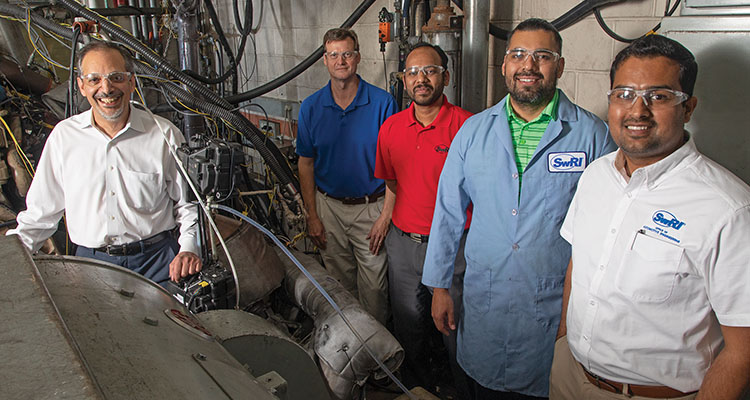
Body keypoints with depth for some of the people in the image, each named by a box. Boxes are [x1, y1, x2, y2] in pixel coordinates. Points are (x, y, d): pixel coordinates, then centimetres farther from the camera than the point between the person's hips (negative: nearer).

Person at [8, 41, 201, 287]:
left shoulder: (163, 135, 0)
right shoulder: (64, 136, 6)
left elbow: (189, 202, 6)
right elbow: (41, 211, 14)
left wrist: (189, 248, -9)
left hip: (156, 259, -2)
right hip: (91, 260, 2)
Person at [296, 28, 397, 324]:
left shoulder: (383, 103, -8)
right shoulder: (311, 107, 1)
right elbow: (306, 164, 6)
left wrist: (386, 216, -12)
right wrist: (312, 216, 2)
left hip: (371, 208, -2)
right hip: (329, 206, 3)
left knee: (373, 286, 6)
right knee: (339, 283, 15)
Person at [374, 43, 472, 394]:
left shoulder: (466, 125, -12)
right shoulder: (391, 128, 4)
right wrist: (414, 210, 11)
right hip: (403, 242, 5)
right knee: (408, 325, 19)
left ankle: (466, 390, 32)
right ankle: (418, 387, 41)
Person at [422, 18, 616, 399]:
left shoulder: (592, 134, -4)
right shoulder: (473, 131, 2)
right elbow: (448, 211, 5)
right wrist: (438, 286, 5)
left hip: (557, 302, -1)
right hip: (483, 299, 2)